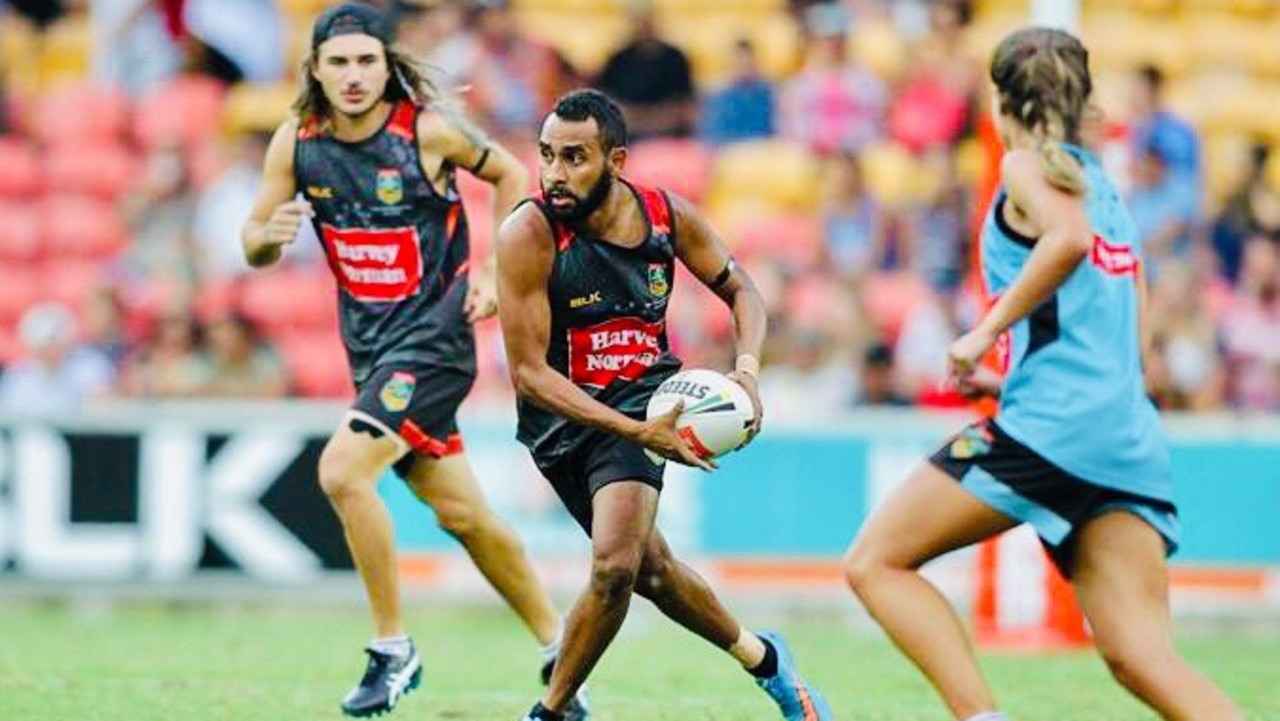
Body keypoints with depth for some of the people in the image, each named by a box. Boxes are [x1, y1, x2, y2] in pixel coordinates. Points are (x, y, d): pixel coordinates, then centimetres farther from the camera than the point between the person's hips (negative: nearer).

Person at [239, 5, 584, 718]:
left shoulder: (429, 129, -14)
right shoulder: (297, 143, -2)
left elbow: (511, 174, 2)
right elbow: (254, 245, 4)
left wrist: (495, 275, -4)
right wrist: (271, 234, -20)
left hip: (434, 335, -6)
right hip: (370, 345, 6)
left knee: (343, 471, -21)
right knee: (461, 513, 12)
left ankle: (393, 651, -8)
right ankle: (559, 649, 27)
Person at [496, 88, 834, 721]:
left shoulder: (668, 217, -10)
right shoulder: (527, 236, -22)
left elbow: (741, 290, 9)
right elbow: (529, 372, -22)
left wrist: (746, 369, -12)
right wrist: (638, 433, -31)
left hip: (641, 399, 1)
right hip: (560, 412, -1)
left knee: (615, 566, -20)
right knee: (649, 567, 6)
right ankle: (762, 658, 35)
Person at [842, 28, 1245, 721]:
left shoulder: (1030, 165, 3)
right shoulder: (1103, 185, 26)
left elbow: (1068, 239, -20)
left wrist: (988, 331, -12)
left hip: (1052, 423, -8)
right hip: (1131, 443, 8)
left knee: (875, 562, 3)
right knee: (1140, 657, -5)